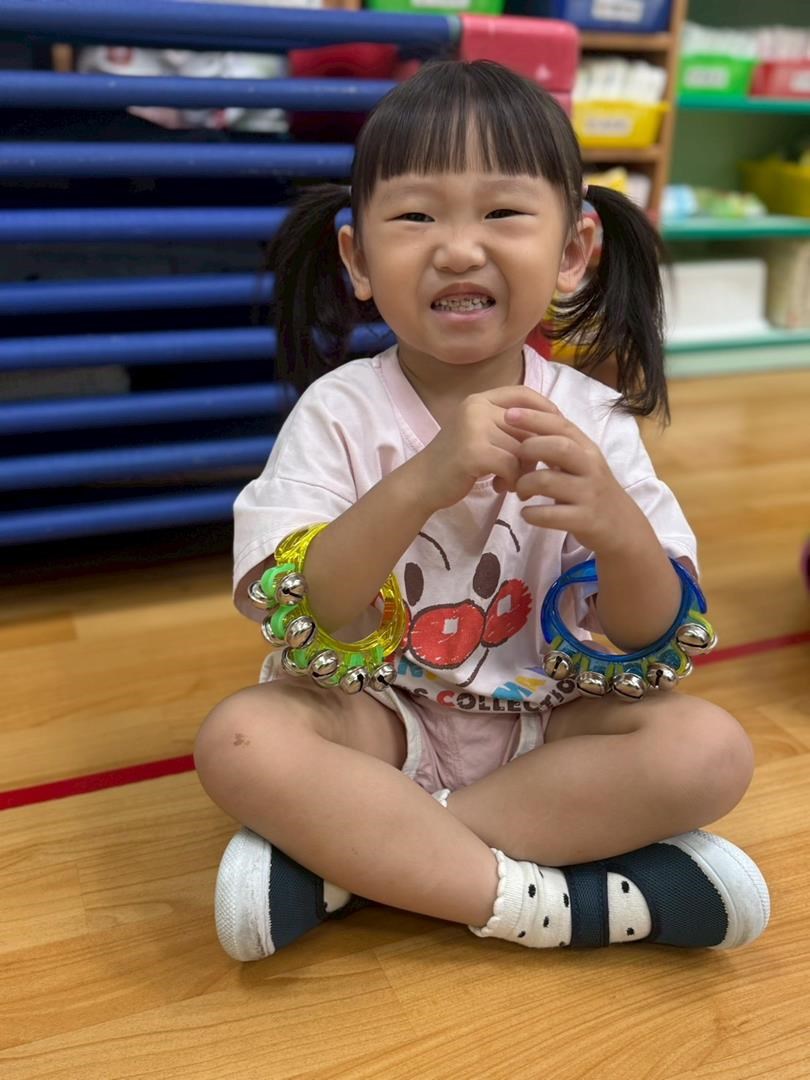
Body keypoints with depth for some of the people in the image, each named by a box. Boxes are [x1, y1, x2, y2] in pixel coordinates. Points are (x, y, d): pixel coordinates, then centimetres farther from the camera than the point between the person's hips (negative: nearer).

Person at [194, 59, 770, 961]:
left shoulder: (592, 417, -7)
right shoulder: (341, 412, -11)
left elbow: (651, 637, -6)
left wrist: (618, 527, -28)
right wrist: (421, 483, -35)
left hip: (542, 724, 3)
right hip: (376, 717, -2)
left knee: (709, 749, -21)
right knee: (241, 740, -28)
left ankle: (346, 858, -20)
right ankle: (561, 902, -21)